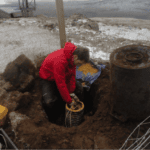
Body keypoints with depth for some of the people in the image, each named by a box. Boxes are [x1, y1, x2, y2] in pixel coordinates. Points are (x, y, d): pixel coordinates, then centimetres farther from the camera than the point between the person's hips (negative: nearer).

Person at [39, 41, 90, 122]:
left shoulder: (72, 57, -15)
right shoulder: (60, 61, -40)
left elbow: (72, 75, -6)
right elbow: (61, 84, -36)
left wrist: (71, 92, -11)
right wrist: (69, 101, -28)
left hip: (63, 76, 7)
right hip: (48, 79, -7)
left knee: (79, 88, -6)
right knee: (50, 101, -28)